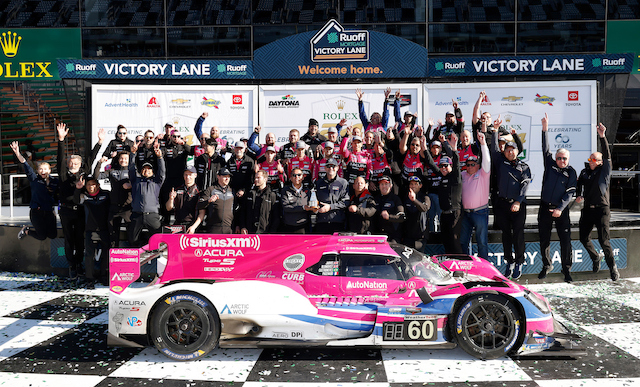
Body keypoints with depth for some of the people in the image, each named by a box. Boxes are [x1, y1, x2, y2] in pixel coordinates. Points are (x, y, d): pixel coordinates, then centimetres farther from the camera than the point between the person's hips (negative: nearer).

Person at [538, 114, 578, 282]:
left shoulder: (571, 172, 1)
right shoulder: (550, 165, 6)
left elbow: (570, 193, -6)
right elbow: (545, 149, 1)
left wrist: (560, 209, -18)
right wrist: (545, 130, -8)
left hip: (561, 209, -2)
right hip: (545, 207, 2)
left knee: (565, 241, -5)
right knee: (544, 240, 9)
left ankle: (566, 269, 10)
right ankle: (546, 266, 27)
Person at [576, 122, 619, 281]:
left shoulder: (604, 171, 1)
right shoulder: (584, 172, 12)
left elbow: (607, 156, -12)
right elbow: (579, 184, 20)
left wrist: (602, 137, -23)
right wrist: (579, 195, -2)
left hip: (602, 209, -5)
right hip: (587, 209, 5)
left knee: (603, 240, -11)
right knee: (583, 238, 8)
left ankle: (612, 267, 7)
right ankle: (596, 257, 35)